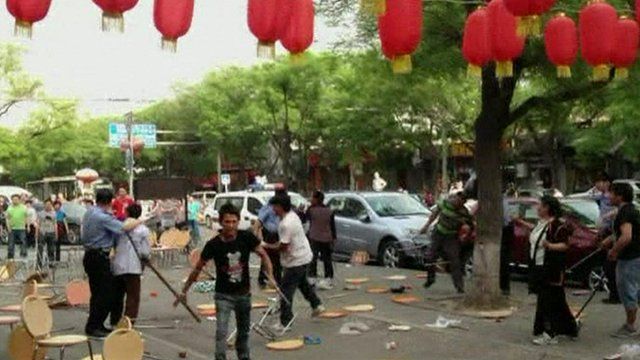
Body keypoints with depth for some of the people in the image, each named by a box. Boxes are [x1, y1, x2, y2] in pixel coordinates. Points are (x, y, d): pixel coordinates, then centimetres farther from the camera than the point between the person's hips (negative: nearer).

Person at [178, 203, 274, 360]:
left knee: (244, 331, 19)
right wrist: (184, 291, -2)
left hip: (243, 293, 3)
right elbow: (198, 268, -7)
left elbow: (263, 255, -3)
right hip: (223, 295, -3)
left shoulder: (247, 238, -13)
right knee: (221, 332, -15)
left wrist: (270, 276, -18)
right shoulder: (213, 245, -17)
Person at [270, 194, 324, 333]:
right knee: (302, 282, 31)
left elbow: (283, 246, -25)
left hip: (295, 261, -10)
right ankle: (317, 305, 44)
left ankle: (285, 323, 0)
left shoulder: (286, 224, -27)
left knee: (285, 290, -4)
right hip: (304, 256, 10)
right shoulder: (292, 215, 3)